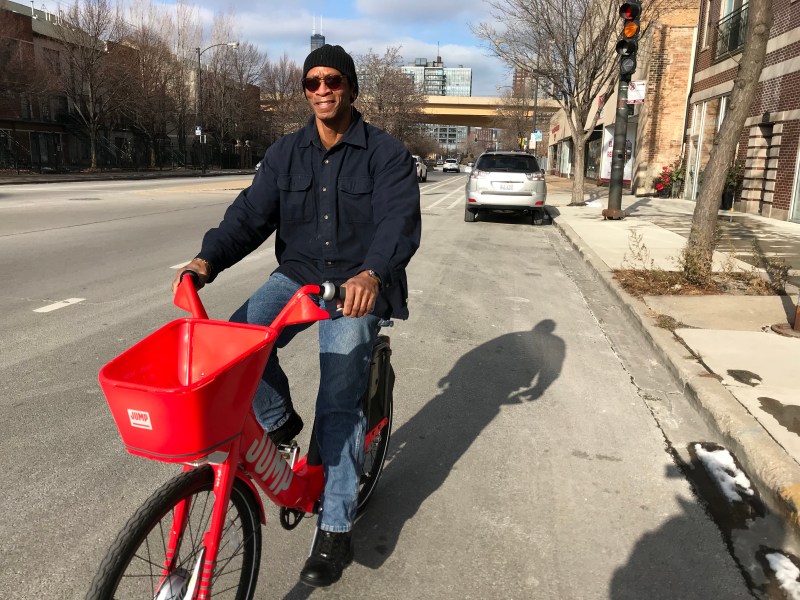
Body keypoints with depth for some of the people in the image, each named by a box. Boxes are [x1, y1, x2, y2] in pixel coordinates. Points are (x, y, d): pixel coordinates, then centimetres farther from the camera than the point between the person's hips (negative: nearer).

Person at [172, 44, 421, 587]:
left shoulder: (386, 154, -6)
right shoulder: (286, 153, 8)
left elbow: (401, 221, -21)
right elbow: (251, 213, -1)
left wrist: (371, 274, -41)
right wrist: (208, 260, -20)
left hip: (359, 287, -4)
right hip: (297, 276, 4)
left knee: (340, 404, -12)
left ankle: (335, 531, 2)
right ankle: (279, 421, 3)